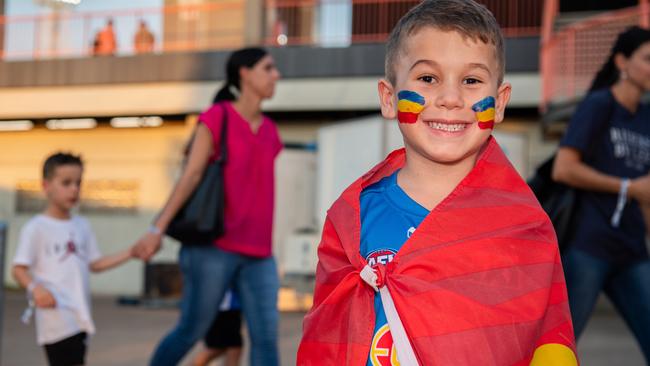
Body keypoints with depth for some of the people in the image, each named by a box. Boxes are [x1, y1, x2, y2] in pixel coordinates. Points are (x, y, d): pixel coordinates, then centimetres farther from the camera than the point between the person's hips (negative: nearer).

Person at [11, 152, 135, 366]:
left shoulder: (82, 226, 12)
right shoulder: (36, 228, -6)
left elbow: (95, 264, 16)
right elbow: (19, 270, -8)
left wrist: (131, 252, 7)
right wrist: (35, 288, -28)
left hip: (80, 317, 7)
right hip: (56, 318, -7)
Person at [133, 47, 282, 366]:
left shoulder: (269, 131, 15)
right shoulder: (217, 117, -2)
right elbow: (191, 175, -9)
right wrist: (158, 228, -17)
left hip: (257, 256, 5)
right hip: (215, 247, -5)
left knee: (266, 338, -4)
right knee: (191, 331, 2)